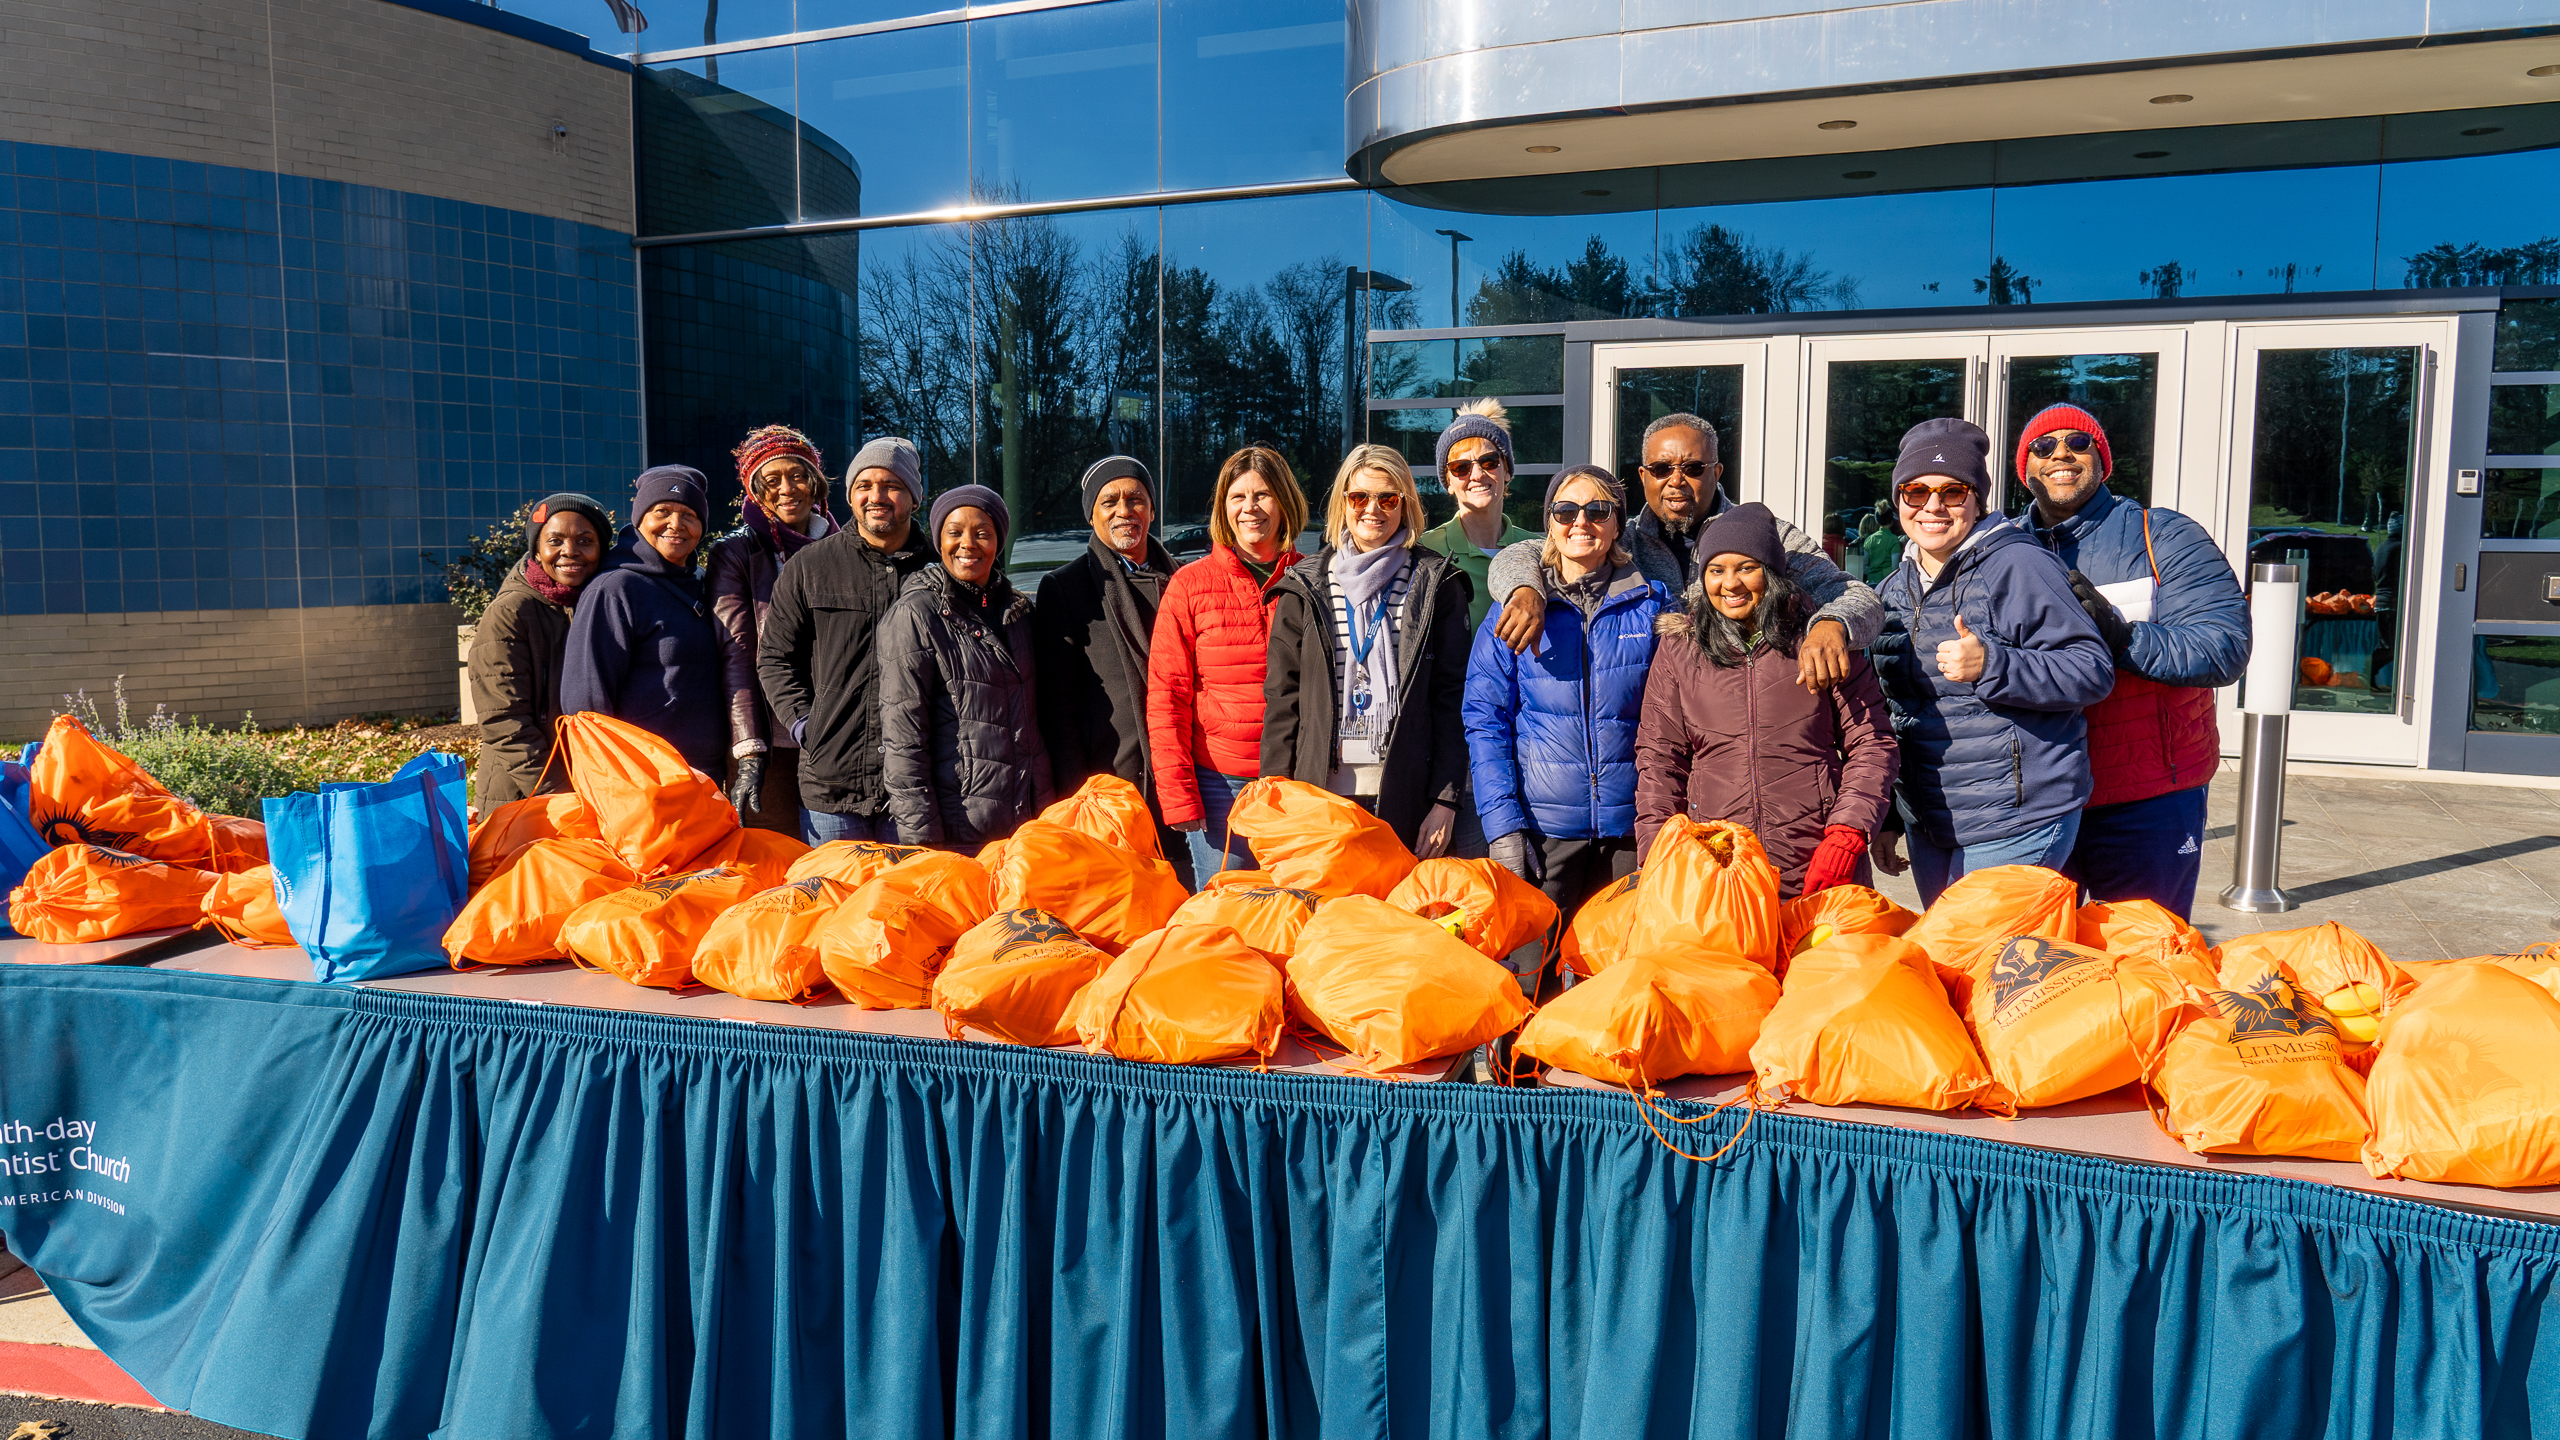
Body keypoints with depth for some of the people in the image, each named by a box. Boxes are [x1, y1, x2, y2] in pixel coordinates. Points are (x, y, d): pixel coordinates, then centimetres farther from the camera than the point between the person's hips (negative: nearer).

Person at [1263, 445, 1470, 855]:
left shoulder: (1437, 585, 6)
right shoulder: (1305, 587, 10)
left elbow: (1451, 696, 3)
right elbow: (1281, 694, 8)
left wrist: (1446, 799, -4)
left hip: (1405, 796, -1)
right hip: (1321, 789, 1)